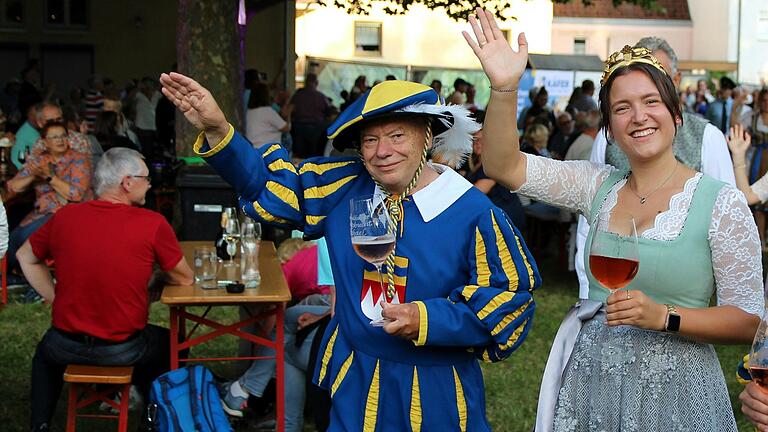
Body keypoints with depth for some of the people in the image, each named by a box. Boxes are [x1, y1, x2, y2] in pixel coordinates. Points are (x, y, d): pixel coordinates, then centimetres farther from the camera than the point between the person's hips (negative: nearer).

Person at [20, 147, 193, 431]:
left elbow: (26, 258, 13)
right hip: (124, 350, -2)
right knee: (169, 345, 31)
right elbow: (185, 279, -3)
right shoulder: (153, 224, -14)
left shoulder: (65, 217, -4)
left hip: (66, 346, 3)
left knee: (46, 352, 38)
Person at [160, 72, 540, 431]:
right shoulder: (344, 187, -3)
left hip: (435, 392, -3)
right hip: (355, 380, 4)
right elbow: (270, 185, 2)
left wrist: (427, 320, -23)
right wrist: (217, 131, -15)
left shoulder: (473, 213, -16)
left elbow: (511, 297, -12)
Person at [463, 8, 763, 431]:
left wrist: (662, 316, -21)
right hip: (589, 380, 4)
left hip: (673, 388, -3)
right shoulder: (599, 186, 3)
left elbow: (749, 321, -7)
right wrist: (504, 89, -19)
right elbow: (502, 165, -5)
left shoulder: (721, 201, -8)